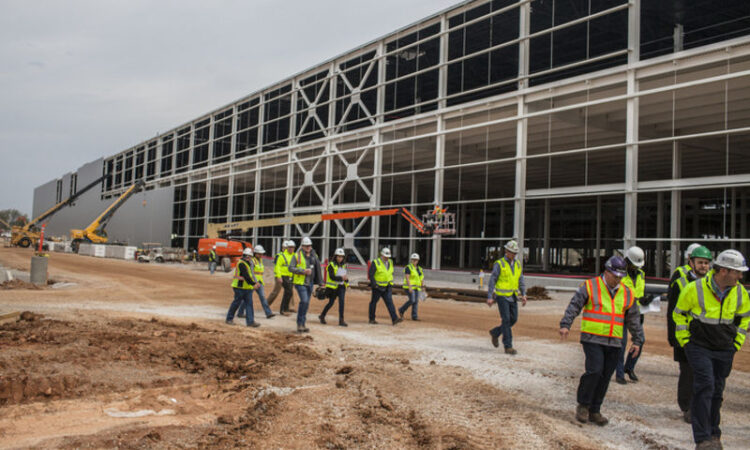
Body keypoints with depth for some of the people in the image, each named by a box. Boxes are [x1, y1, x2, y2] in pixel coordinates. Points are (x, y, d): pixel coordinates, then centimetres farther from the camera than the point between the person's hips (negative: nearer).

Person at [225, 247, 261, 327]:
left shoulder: (247, 263, 18)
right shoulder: (241, 263, -14)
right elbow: (246, 276, -22)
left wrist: (255, 282, 14)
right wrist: (253, 284, -24)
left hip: (247, 288, 9)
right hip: (240, 287, -9)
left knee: (249, 303, 2)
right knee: (236, 303, 0)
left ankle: (250, 321, 1)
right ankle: (229, 319, 15)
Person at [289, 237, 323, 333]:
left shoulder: (314, 256, 9)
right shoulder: (297, 256, -5)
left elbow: (318, 270, 15)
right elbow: (291, 268, -12)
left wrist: (320, 283, 13)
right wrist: (303, 271, -20)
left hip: (310, 283, 5)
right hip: (300, 282, -5)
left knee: (306, 303, 9)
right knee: (304, 301, -18)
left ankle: (302, 325, 19)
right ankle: (300, 324, -8)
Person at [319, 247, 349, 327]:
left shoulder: (344, 265, 12)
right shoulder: (331, 265, -8)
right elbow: (332, 277, -17)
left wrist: (346, 279, -1)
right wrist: (341, 278, -27)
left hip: (341, 286, 4)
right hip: (333, 287, -4)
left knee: (341, 301, -12)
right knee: (331, 303, 6)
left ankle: (341, 320, -11)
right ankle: (322, 316, 30)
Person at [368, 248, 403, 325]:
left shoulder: (390, 263, 9)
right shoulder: (375, 263, -10)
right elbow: (370, 274, -13)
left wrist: (390, 283, 16)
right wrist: (374, 285, -18)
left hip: (387, 288, 5)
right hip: (377, 287, -4)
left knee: (389, 302, -7)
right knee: (374, 302, 7)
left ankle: (394, 319, -16)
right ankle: (372, 319, 19)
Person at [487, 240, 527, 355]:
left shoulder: (517, 264, 10)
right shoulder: (499, 264, -8)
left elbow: (521, 281, 11)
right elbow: (492, 281, -9)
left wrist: (523, 295, 0)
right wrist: (490, 297, -14)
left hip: (512, 296, 6)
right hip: (502, 296, -6)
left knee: (513, 319, 6)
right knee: (506, 319, -9)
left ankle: (495, 332, 28)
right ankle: (508, 346, -3)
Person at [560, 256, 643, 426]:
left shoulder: (627, 293, 11)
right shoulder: (590, 286, -2)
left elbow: (633, 319, 18)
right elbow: (574, 306, -7)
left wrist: (637, 340, 15)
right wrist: (565, 325, -18)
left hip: (613, 343, 5)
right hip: (592, 339, -4)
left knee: (605, 378, 6)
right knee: (594, 371, -16)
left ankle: (594, 411, 18)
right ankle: (583, 405, 3)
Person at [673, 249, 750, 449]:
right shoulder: (695, 289, -16)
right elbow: (679, 313, -1)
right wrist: (684, 341, -3)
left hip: (725, 350, 4)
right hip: (699, 348, -4)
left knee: (717, 391, 12)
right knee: (705, 387, -14)